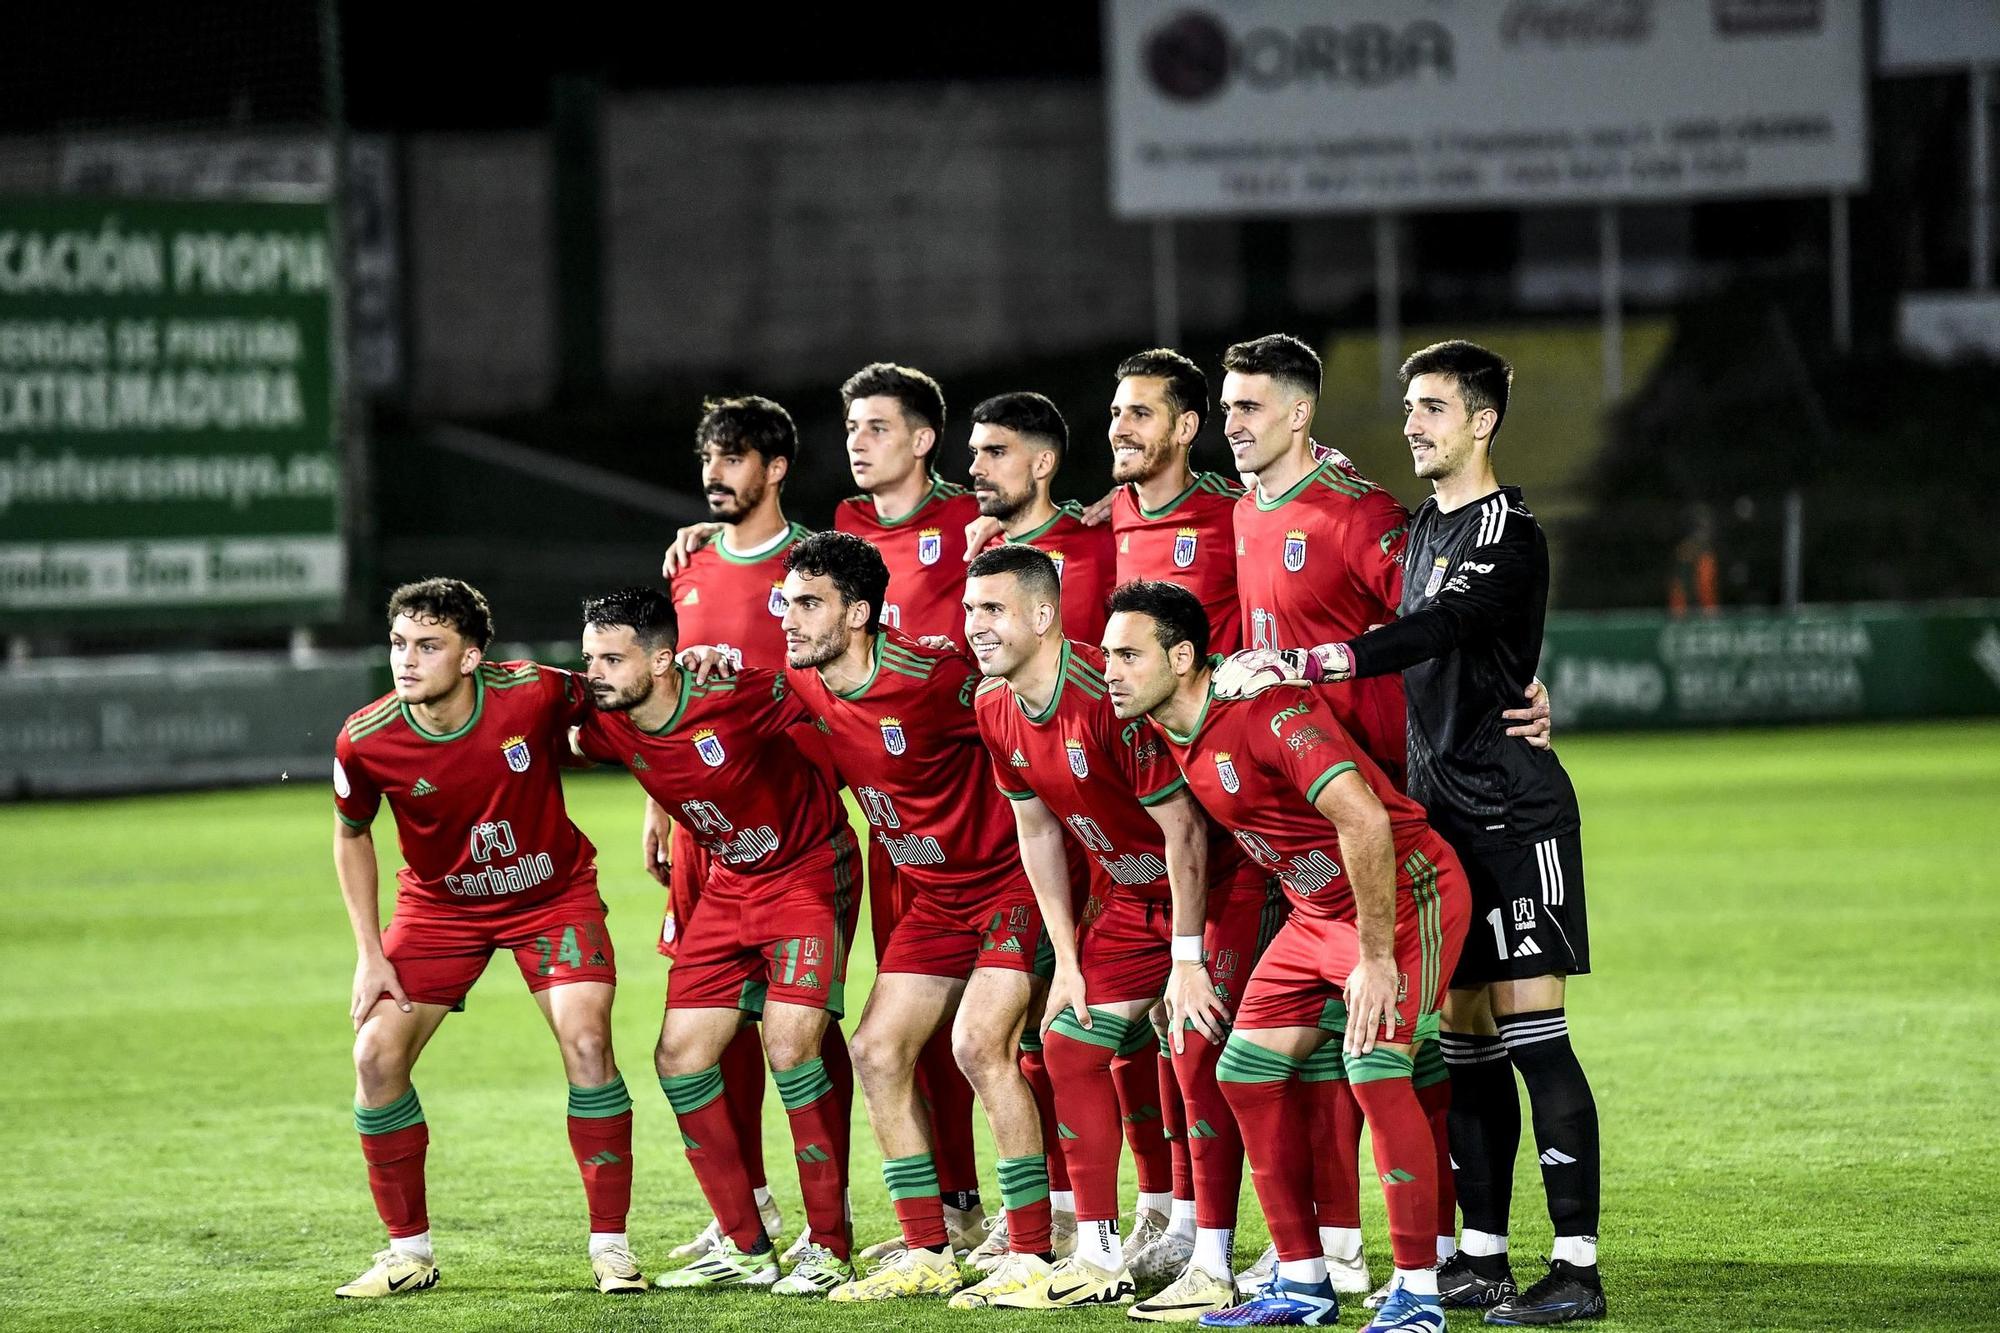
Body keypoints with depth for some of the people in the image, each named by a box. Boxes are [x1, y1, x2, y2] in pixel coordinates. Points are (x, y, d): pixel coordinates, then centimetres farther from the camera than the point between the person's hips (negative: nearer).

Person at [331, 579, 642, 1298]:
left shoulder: (537, 693, -26)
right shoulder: (366, 741, -21)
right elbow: (351, 835, -1)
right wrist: (370, 954, -3)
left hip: (554, 894, -1)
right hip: (438, 904, 2)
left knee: (587, 1045, -17)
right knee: (377, 1055, -10)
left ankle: (611, 1245, -4)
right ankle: (408, 1251, 6)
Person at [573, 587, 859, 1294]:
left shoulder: (734, 696, -28)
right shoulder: (606, 726, -10)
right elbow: (570, 741, 14)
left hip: (810, 871, -7)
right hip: (729, 884, 7)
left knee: (791, 1047, -19)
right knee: (680, 1057, -1)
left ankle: (829, 1248, -8)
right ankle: (745, 1248, 11)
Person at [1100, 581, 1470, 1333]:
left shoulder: (1266, 712, -27)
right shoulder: (1166, 733, 0)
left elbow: (1365, 822, -34)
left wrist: (1376, 959, -30)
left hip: (1407, 893, -9)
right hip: (1317, 913, 10)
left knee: (1374, 1064, -23)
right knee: (1247, 1070, 5)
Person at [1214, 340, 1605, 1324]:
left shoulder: (1507, 534, -12)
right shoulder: (1424, 524, 15)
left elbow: (1434, 633, -26)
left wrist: (1302, 665, -34)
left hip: (1514, 812, -8)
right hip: (1443, 813, 8)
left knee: (1531, 1029, -11)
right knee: (1465, 1036, 8)